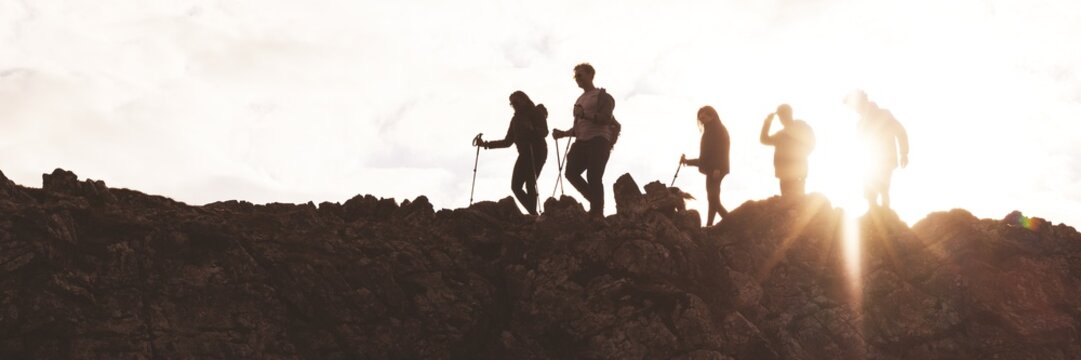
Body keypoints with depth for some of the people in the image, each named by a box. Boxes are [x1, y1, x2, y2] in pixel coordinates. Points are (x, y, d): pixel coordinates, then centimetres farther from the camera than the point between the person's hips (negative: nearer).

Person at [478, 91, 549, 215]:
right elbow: (508, 141, 20)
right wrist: (487, 144, 12)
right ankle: (533, 214, -1)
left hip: (537, 152, -7)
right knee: (516, 186, -2)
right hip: (524, 154, 7)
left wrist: (531, 129, -33)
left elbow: (544, 132, -13)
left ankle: (533, 214, -19)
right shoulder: (516, 118, 19)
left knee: (530, 185, -17)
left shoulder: (537, 113, 1)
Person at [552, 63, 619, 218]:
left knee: (594, 177, -16)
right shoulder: (579, 100, 26)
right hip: (582, 141, 7)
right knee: (571, 172, -9)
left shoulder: (602, 95, 3)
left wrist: (584, 114, -17)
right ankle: (596, 202, 4)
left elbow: (606, 118, -12)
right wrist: (563, 133, 13)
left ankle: (597, 213, -10)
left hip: (598, 141, -7)